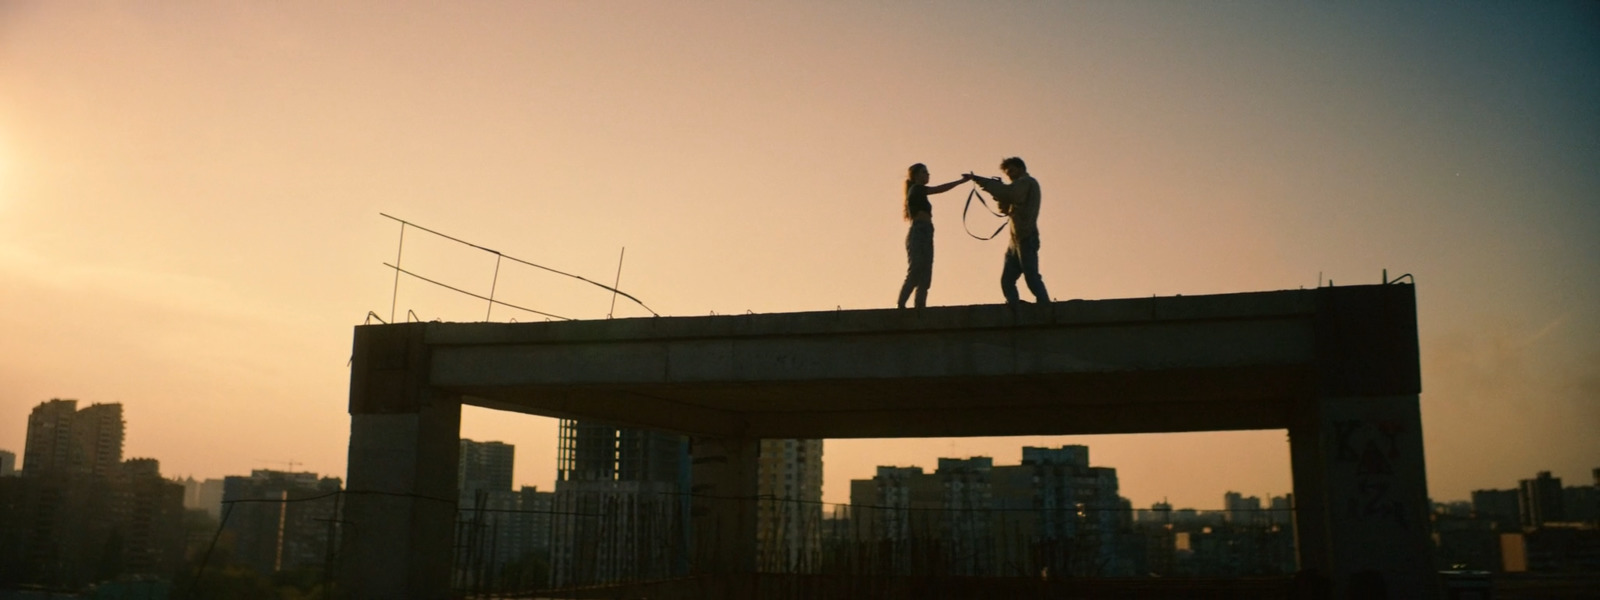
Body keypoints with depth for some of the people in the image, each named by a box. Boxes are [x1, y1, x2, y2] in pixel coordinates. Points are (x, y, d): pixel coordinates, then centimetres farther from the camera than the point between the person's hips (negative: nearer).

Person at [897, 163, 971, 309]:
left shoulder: (919, 194, 25)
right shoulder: (916, 189, -1)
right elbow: (940, 189, -11)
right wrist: (961, 180, -10)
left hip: (925, 236, 9)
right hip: (918, 234, -9)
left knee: (925, 279, 1)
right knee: (914, 275, -17)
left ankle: (919, 308, -4)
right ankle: (900, 307, -22)